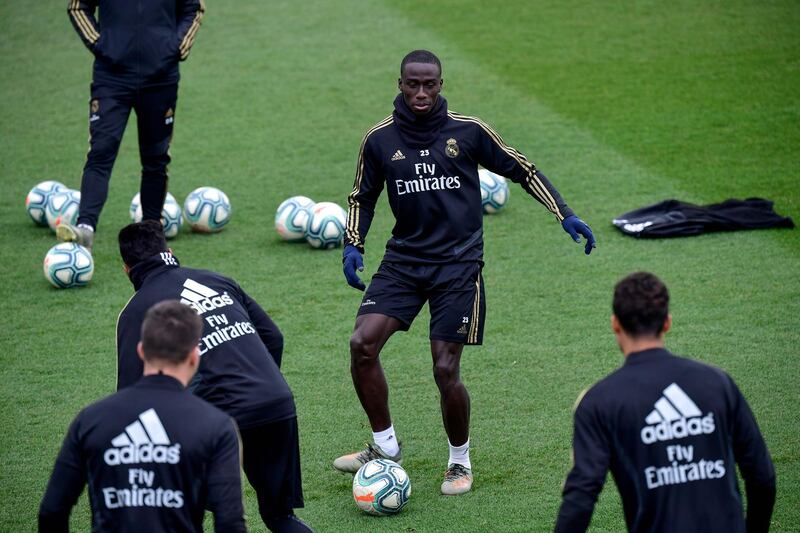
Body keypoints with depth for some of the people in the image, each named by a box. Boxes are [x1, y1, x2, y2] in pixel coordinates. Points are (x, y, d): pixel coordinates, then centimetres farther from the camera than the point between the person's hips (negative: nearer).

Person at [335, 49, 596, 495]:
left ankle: (461, 461, 17)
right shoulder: (380, 139, 2)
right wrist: (353, 245, 1)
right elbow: (363, 196, 16)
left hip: (458, 262, -3)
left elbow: (522, 170, 6)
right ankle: (386, 447, 4)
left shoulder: (468, 131, -4)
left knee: (446, 370, -8)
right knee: (363, 343, -15)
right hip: (404, 258, 3)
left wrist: (565, 214, 0)